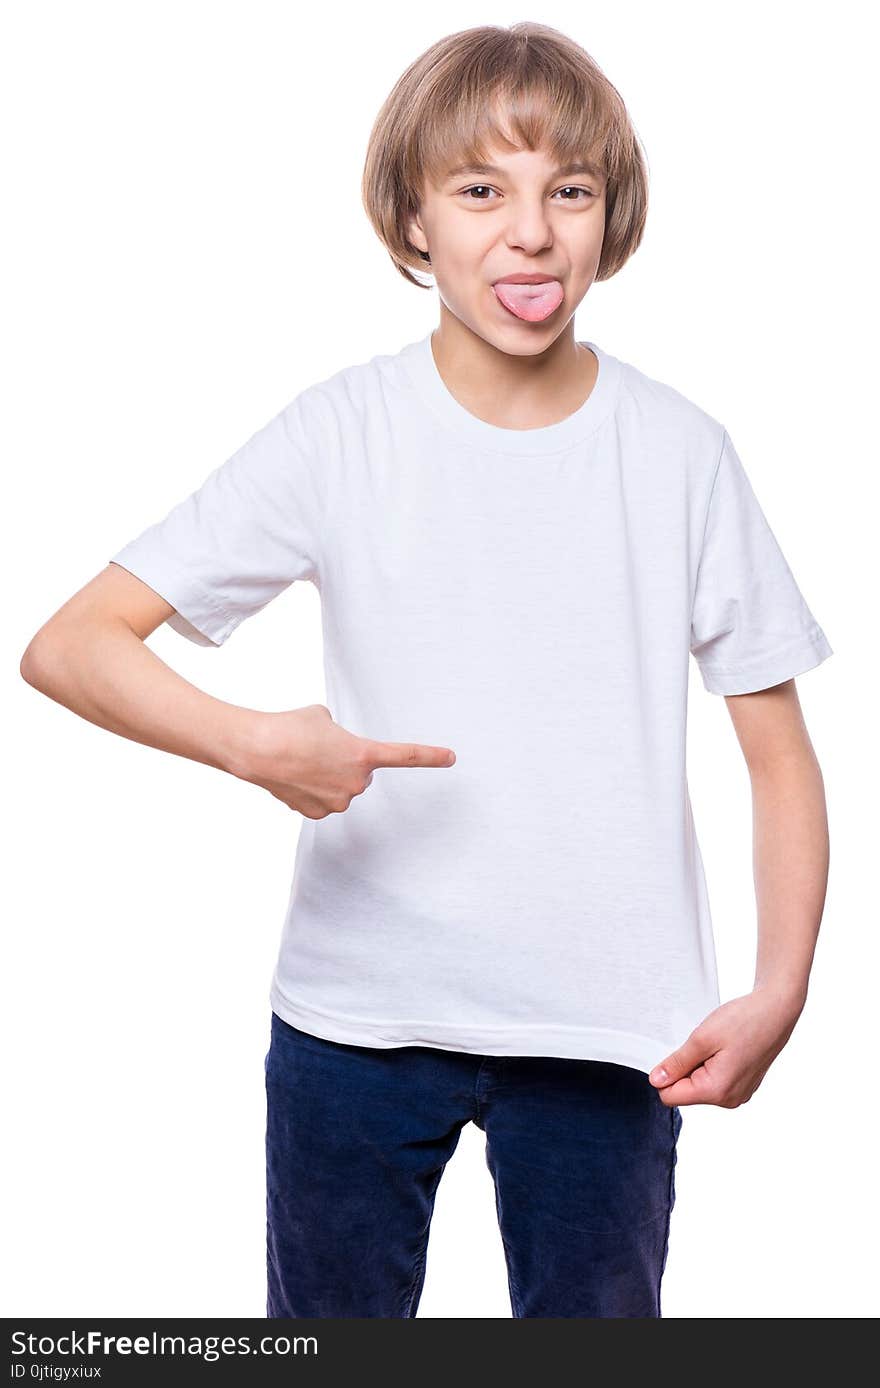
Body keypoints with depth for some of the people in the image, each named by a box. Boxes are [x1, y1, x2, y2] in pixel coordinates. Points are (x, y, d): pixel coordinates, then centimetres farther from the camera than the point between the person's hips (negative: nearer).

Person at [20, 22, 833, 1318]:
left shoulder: (679, 452, -4)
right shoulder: (343, 433, -8)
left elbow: (780, 749, 1)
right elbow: (67, 647, -11)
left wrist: (780, 991, -11)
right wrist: (255, 743, -27)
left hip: (611, 1021, 1)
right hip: (359, 1011, 0)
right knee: (330, 1320, 15)